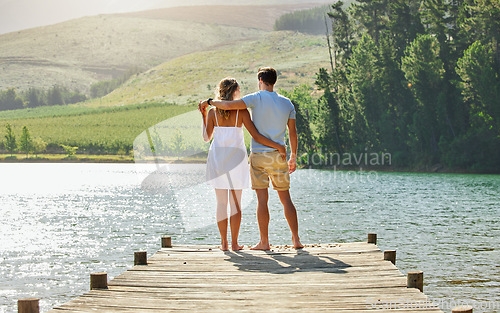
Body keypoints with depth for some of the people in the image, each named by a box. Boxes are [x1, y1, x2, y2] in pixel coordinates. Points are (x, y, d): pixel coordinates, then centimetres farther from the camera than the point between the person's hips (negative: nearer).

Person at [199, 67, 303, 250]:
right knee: (285, 198, 9)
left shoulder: (258, 98, -6)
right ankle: (296, 239, 7)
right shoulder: (287, 103, 8)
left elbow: (228, 105, -15)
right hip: (279, 155, 4)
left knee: (262, 199, -2)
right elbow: (292, 132, 10)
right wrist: (293, 157, 18)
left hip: (259, 155, -4)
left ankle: (264, 242, -2)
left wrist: (209, 102, 2)